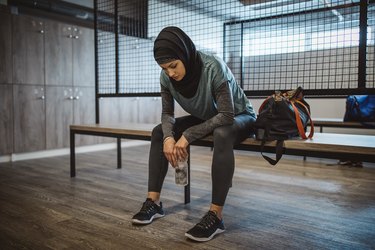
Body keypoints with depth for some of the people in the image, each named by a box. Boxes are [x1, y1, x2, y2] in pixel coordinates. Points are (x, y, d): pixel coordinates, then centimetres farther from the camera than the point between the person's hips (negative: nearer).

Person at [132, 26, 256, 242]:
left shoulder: (214, 67, -34)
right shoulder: (167, 76, -16)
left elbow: (227, 115, -34)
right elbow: (167, 113, -9)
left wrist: (188, 135, -36)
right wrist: (169, 136, -30)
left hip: (239, 117, -6)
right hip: (206, 118, 6)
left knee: (222, 135, -40)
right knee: (159, 132, -9)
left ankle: (216, 216, -32)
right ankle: (154, 202, -8)